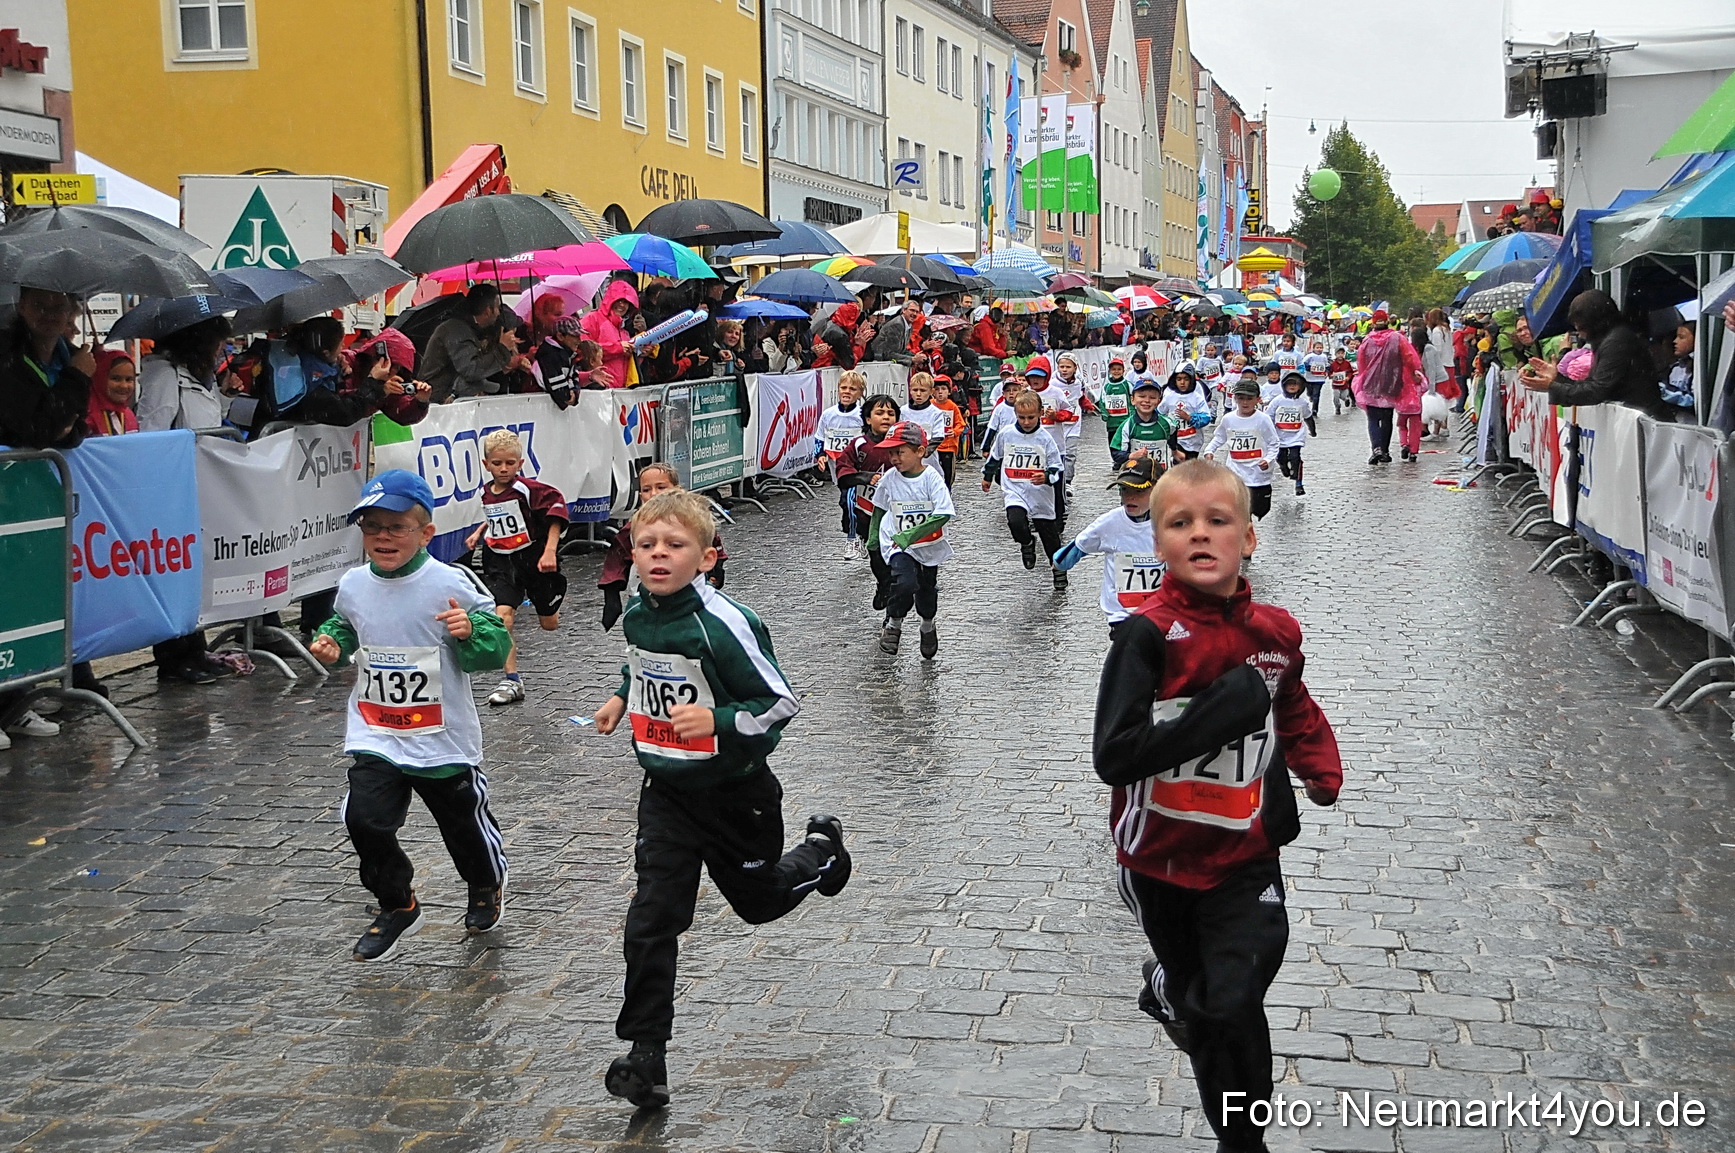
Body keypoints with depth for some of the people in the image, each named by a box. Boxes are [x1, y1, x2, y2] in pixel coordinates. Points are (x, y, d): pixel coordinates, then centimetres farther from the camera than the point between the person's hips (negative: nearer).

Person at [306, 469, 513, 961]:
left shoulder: (454, 584, -15)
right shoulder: (353, 585, 0)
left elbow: (495, 648, -11)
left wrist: (470, 632, -31)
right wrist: (332, 643, 1)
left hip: (444, 741, -3)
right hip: (375, 739, 3)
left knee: (463, 820, 13)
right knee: (364, 819, -13)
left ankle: (487, 886, 48)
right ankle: (397, 906, 13)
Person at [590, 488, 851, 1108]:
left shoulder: (723, 624, -25)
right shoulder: (637, 613, -3)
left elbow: (782, 702, -21)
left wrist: (718, 720, -34)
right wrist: (621, 697, 10)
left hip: (735, 793, -4)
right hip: (667, 794, 4)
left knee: (759, 899, 19)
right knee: (652, 921, -4)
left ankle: (822, 848, 50)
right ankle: (645, 1056, 3)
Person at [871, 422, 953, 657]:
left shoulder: (931, 478, -17)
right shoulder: (889, 478, -7)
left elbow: (943, 514, -24)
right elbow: (879, 508, 12)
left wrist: (911, 535, -32)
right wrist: (873, 535, 12)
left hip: (930, 546, 0)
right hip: (898, 545, 0)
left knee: (927, 589, 15)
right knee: (905, 583, -24)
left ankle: (928, 627, 45)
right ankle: (893, 624, 1)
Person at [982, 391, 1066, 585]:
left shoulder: (1045, 438, -7)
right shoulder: (1006, 434, -1)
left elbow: (1057, 467, -3)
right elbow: (995, 456, 18)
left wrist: (1047, 477, -25)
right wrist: (987, 476, 29)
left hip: (1040, 495, 0)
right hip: (1014, 491, 0)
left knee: (1050, 535, 8)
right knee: (1015, 522, -27)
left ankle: (1059, 566, 31)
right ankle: (1027, 543, 7)